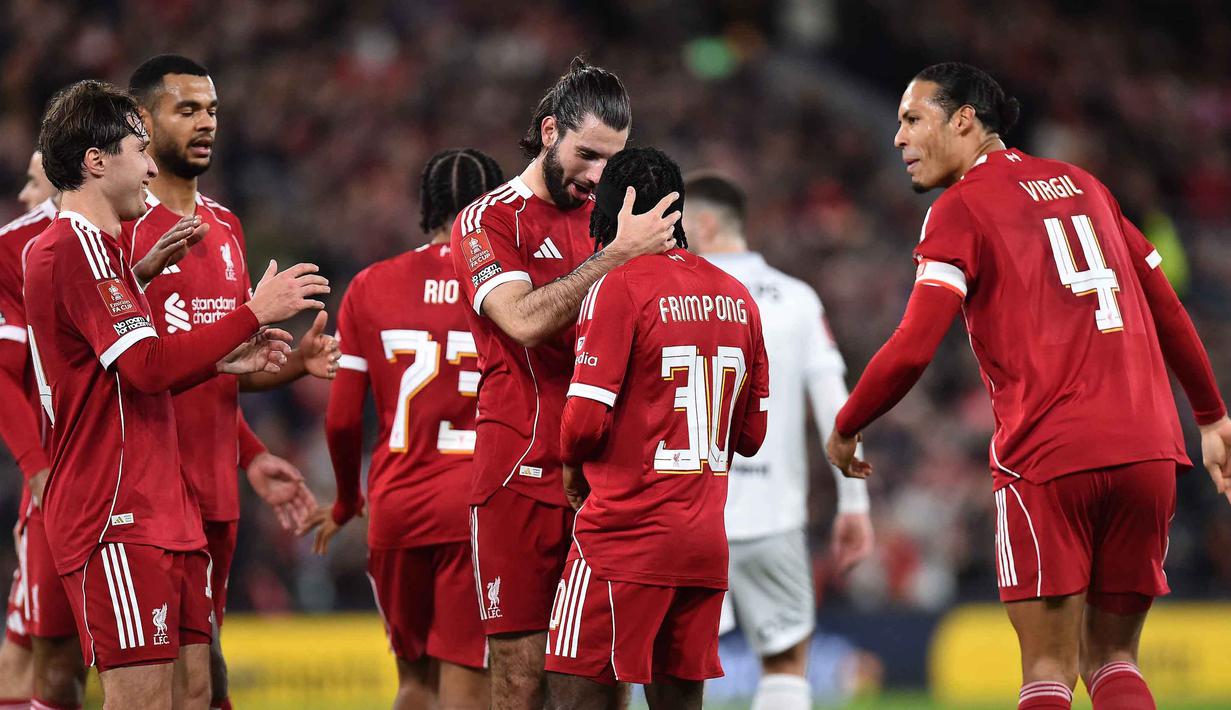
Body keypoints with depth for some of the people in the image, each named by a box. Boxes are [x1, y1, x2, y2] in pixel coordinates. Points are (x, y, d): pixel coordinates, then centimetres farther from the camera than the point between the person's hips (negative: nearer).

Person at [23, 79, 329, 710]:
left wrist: (223, 361, 15)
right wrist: (254, 312, -13)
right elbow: (148, 366, -21)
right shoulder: (73, 248, -13)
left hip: (160, 515, 10)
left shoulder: (98, 248, 21)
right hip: (118, 519, -10)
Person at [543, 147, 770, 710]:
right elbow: (750, 434, 16)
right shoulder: (737, 297, 12)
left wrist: (573, 467, 6)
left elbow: (586, 419, -13)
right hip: (707, 537, 7)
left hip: (626, 530, -7)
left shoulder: (619, 285, -9)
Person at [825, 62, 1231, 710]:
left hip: (1049, 460, -6)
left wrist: (844, 431, 5)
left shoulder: (960, 209, 0)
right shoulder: (1083, 185, 20)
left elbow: (913, 349, -10)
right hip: (1148, 450, 6)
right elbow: (1167, 310, 23)